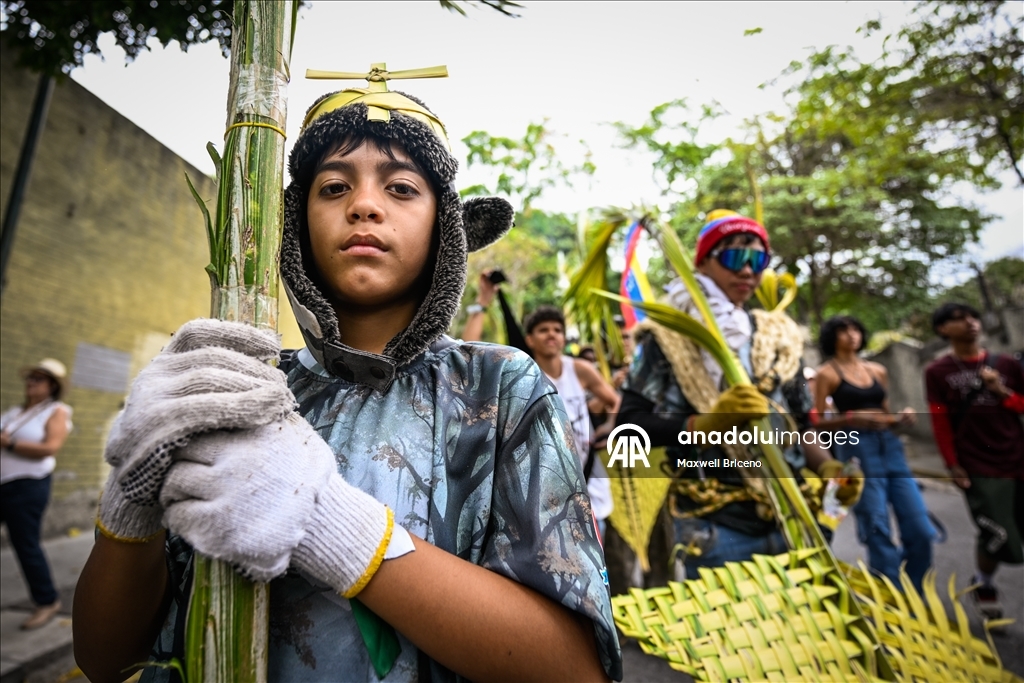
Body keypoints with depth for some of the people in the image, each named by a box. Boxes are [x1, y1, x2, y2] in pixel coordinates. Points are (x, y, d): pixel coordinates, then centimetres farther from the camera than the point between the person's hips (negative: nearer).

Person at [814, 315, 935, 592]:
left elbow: (886, 416, 22)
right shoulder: (827, 373, 1)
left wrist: (901, 418, 1)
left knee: (920, 530, 3)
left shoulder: (878, 371, 16)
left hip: (891, 447, 5)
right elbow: (819, 422, -3)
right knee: (878, 533, -3)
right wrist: (852, 417, -18)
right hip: (857, 449, -5)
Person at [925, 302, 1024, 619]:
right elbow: (940, 423, -3)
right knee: (999, 536, -5)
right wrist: (952, 465, -6)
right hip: (979, 470, -3)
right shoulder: (938, 372, 0)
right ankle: (984, 585, 24)